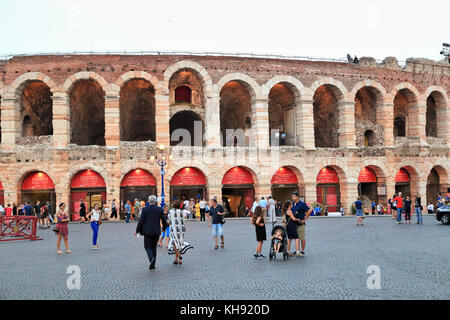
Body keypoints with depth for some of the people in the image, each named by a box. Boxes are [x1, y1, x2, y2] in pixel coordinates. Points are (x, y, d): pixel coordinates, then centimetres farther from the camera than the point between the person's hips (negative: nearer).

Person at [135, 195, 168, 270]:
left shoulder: (145, 209, -7)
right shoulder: (159, 209, 0)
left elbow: (141, 221, -8)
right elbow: (164, 221, 2)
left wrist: (137, 230, 3)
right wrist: (164, 227, 22)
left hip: (148, 231, -3)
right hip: (156, 231, 3)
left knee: (147, 246, 8)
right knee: (153, 246, 15)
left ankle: (152, 258, -20)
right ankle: (153, 264, 14)